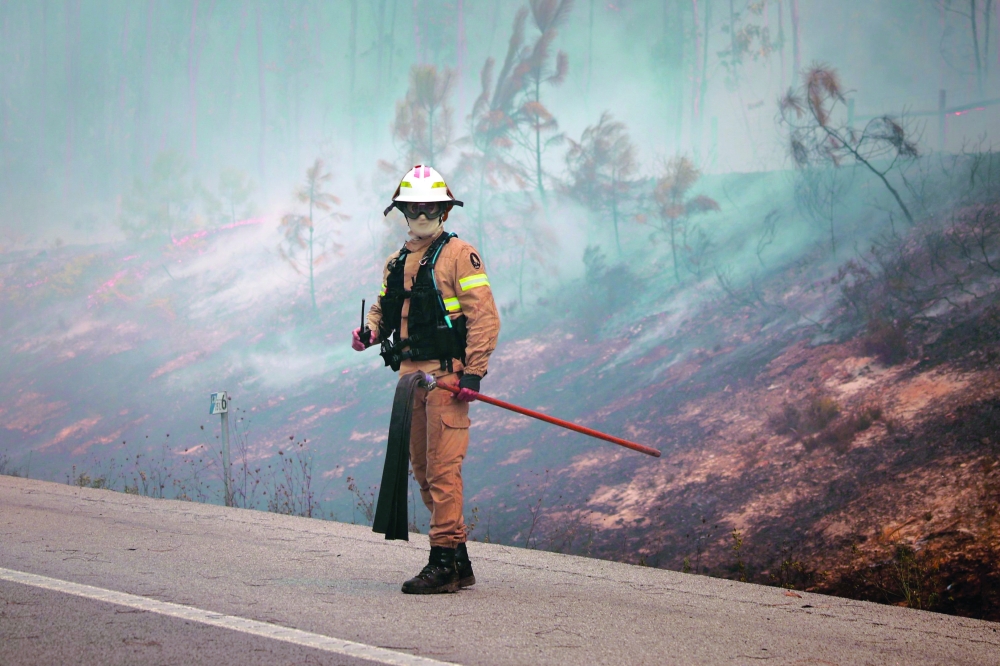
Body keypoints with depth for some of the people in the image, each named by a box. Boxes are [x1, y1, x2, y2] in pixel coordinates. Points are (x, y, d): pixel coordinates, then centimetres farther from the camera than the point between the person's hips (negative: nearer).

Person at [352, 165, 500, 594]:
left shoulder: (459, 255, -4)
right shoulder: (397, 263, 18)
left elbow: (483, 316, -10)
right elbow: (385, 308, 29)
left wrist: (473, 372, -18)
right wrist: (369, 332, 5)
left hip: (446, 373, -8)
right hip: (410, 373, 8)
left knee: (443, 468, -12)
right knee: (422, 469, 11)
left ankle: (444, 561, -10)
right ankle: (458, 561, 18)